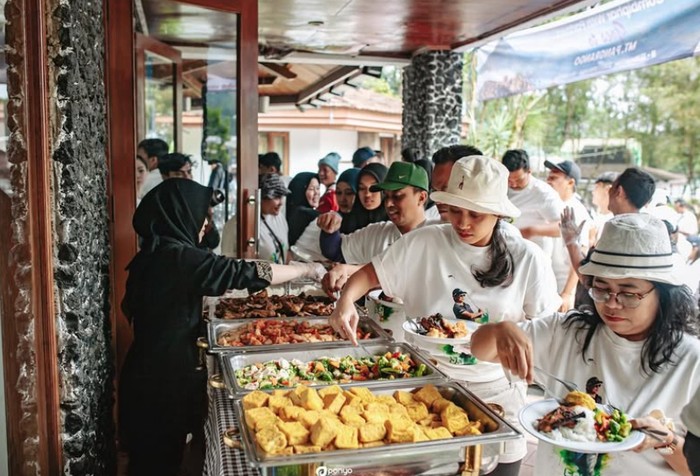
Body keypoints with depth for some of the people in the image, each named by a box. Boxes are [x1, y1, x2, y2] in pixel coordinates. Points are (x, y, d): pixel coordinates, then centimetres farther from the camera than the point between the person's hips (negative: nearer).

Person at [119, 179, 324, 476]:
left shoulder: (152, 254, 6)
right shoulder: (180, 257, -22)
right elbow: (248, 273, -23)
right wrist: (304, 270, -11)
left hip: (147, 369, 9)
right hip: (167, 375, -9)